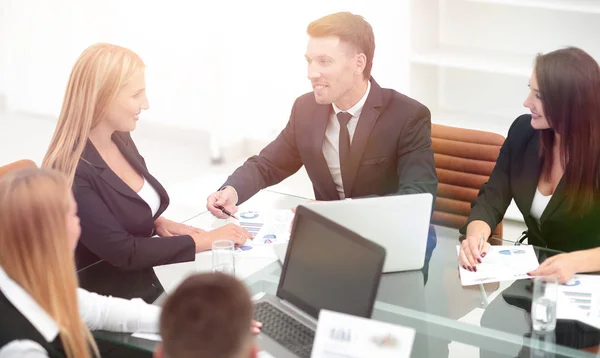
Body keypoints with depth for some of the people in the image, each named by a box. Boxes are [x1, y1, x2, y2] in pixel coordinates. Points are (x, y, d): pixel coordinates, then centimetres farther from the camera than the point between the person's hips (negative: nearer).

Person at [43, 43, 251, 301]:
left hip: (145, 289, 8)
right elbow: (123, 251, -21)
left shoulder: (120, 139, 2)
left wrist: (158, 223, -2)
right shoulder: (70, 175, -24)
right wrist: (205, 240, -16)